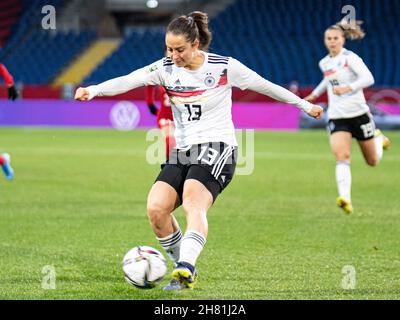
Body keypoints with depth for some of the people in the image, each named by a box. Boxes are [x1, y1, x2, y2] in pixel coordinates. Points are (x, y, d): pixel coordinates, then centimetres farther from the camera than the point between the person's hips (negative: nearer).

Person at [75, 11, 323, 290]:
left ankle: (187, 267, -50)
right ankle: (185, 272, -2)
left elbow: (266, 86, 7)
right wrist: (94, 90, -30)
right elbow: (128, 80, -12)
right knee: (156, 208, -16)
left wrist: (306, 105, 15)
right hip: (181, 153, 5)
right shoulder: (166, 68, 2)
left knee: (193, 203, -31)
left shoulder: (224, 67, -4)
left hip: (217, 150, -5)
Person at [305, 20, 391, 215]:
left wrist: (347, 88, -34)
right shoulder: (324, 63, 10)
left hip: (358, 114, -3)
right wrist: (315, 94, 35)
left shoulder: (350, 58, -10)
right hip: (336, 117, 4)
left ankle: (378, 138, 45)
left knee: (373, 161, 11)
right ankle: (345, 199, -35)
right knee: (342, 157, -22)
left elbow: (368, 78, -23)